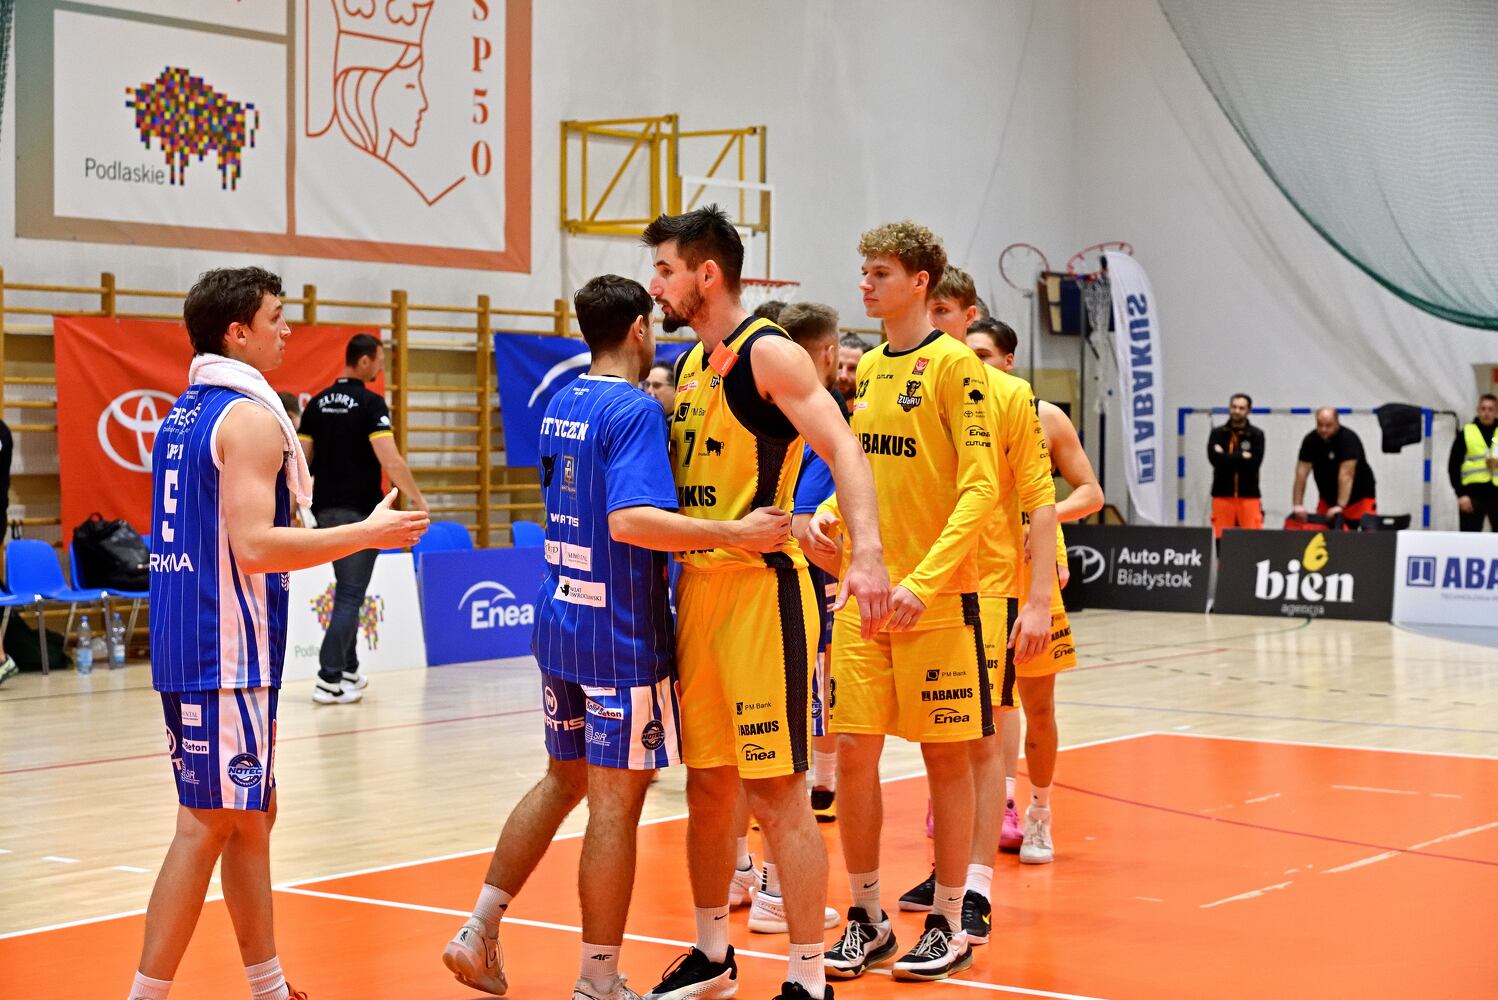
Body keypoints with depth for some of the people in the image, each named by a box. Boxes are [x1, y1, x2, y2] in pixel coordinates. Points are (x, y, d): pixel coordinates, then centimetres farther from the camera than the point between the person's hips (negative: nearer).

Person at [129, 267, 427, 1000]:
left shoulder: (181, 415, 14)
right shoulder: (250, 417, -14)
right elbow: (257, 546, -23)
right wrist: (368, 534, -16)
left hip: (184, 645, 10)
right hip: (226, 654, -10)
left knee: (250, 814, 15)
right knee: (208, 823, -5)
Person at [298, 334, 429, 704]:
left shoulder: (318, 403, 7)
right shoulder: (370, 403, -13)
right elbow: (390, 461, -20)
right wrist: (417, 497, -11)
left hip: (326, 509, 7)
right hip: (359, 512, -7)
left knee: (347, 591, 19)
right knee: (350, 597, -3)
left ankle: (348, 670, 24)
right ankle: (329, 680, -8)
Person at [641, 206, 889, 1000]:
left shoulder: (768, 353, -10)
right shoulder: (692, 364, 16)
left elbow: (842, 450, -21)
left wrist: (866, 552, -33)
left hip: (762, 586, -8)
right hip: (697, 585, 8)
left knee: (776, 790, -6)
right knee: (707, 783, 14)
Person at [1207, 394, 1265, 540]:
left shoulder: (1256, 434, 5)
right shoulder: (1217, 433, 8)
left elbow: (1254, 462, -8)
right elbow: (1215, 458, -7)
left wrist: (1226, 457, -7)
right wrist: (1242, 456, -7)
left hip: (1249, 495, -1)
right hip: (1223, 494, 1)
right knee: (1221, 538, -1)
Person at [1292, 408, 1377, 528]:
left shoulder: (1349, 438, -23)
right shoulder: (1310, 440, -10)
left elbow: (1346, 474, -32)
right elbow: (1301, 472, -15)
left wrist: (1340, 506, -41)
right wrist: (1297, 504, -24)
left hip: (1359, 497, -4)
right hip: (1328, 498, 4)